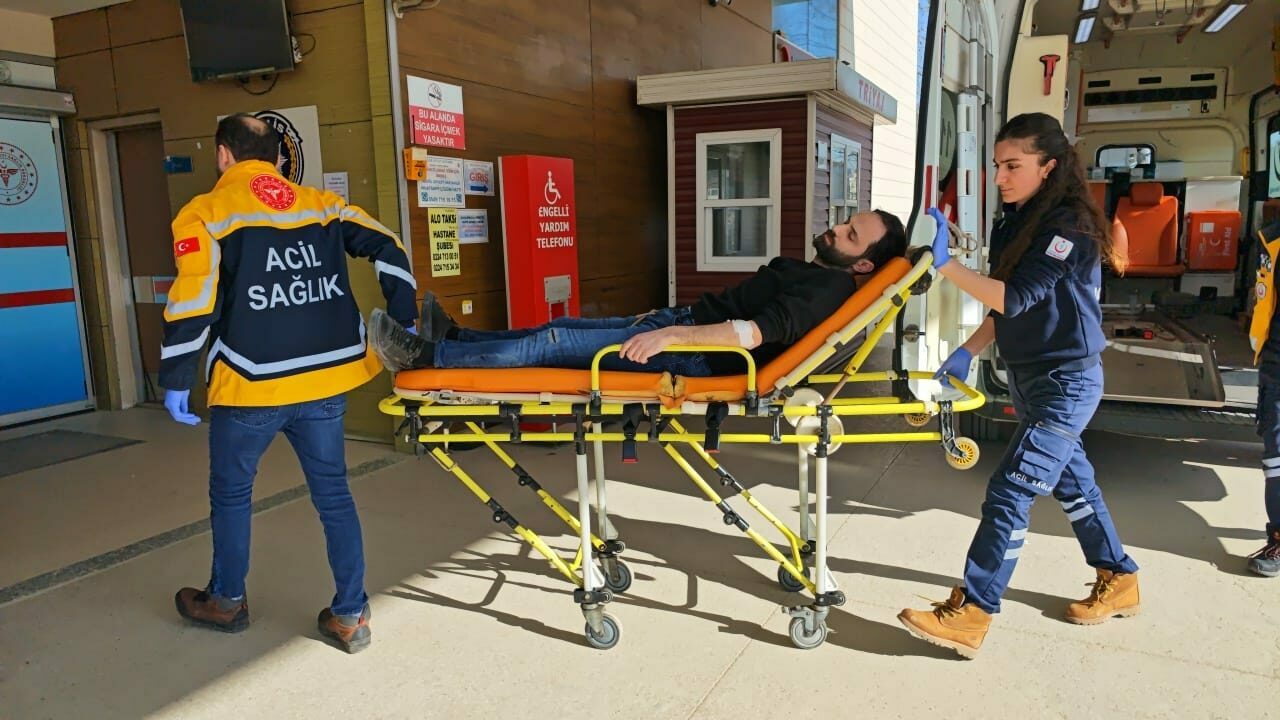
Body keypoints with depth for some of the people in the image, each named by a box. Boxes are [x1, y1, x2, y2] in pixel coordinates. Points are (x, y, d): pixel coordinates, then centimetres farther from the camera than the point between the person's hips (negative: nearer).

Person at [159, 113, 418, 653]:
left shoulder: (206, 213, -2)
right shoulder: (322, 204, 11)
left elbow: (193, 301, -11)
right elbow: (387, 250, 4)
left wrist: (175, 381, -4)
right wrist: (404, 323, 8)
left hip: (251, 386, -3)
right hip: (326, 379, 4)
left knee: (231, 494, 18)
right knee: (332, 493, 12)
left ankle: (227, 602, 35)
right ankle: (350, 616, 15)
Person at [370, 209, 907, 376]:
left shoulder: (827, 290, -15)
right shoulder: (805, 269, 17)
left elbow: (759, 331, -31)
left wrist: (673, 335, -37)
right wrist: (667, 318, 23)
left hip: (697, 355, -9)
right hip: (682, 320, 9)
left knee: (556, 343, -12)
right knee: (563, 328, 9)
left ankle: (426, 355, -5)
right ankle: (454, 337, 21)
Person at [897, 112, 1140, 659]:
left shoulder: (1070, 226, -18)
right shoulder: (1011, 225, 8)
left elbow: (1016, 298, -27)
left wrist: (945, 265, -31)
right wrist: (967, 352, 1)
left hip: (1066, 383, -9)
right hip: (1027, 378, 9)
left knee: (1009, 491, -12)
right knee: (1070, 482, 19)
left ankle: (970, 614, -7)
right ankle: (1118, 580, 38)